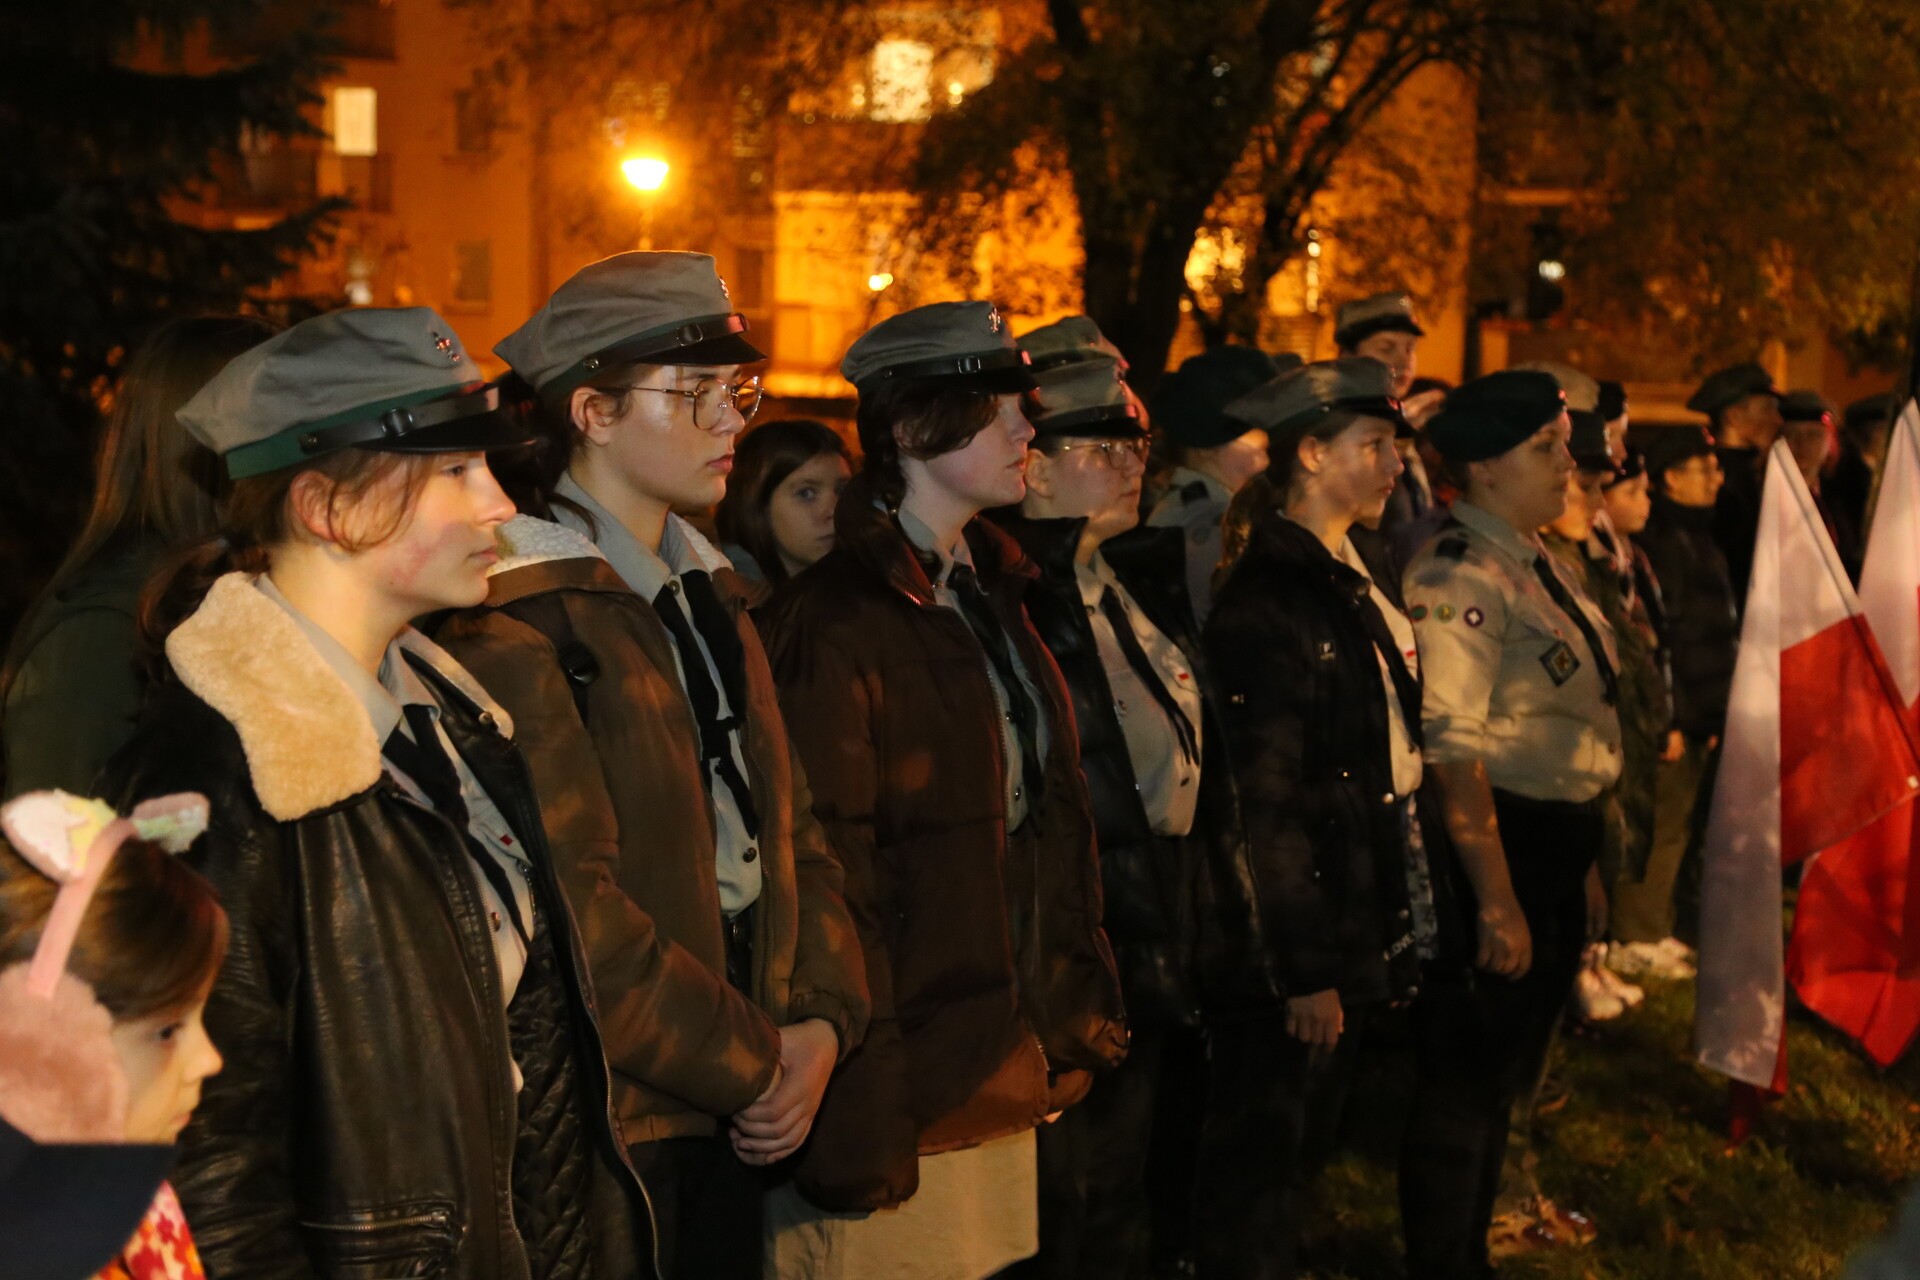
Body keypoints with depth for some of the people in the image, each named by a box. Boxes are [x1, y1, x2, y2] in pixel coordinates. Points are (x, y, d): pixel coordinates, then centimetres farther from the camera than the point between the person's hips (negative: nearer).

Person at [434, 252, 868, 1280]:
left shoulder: (706, 593, 14)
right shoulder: (519, 617, -14)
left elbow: (790, 826, 13)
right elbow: (571, 907, -20)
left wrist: (823, 1021, -2)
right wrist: (756, 1060, -12)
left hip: (738, 1111, 8)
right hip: (613, 1122, -8)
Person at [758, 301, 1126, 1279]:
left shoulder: (990, 596, 13)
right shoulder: (837, 621, -13)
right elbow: (830, 876, -17)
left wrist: (1072, 1018, 13)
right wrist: (856, 1117, -18)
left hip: (1007, 1076, 8)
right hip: (910, 1092, -8)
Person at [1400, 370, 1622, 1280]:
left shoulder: (1534, 563, 10)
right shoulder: (1459, 579, -19)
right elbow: (1451, 751, -23)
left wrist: (1584, 863, 17)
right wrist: (1496, 898, -24)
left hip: (1558, 852, 10)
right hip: (1498, 846, -9)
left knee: (1504, 1076, 20)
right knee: (1464, 1082, 3)